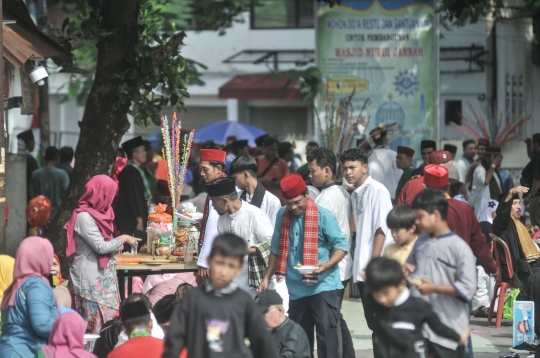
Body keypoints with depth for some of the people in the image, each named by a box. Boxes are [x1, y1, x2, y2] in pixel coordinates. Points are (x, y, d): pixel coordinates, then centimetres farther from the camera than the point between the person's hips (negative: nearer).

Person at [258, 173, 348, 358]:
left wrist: (327, 265, -25)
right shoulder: (283, 216, 6)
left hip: (323, 286, -5)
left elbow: (341, 245, -8)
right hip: (296, 288, 5)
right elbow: (276, 250, 15)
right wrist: (267, 277, 12)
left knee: (326, 333, -9)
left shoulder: (323, 216, -9)